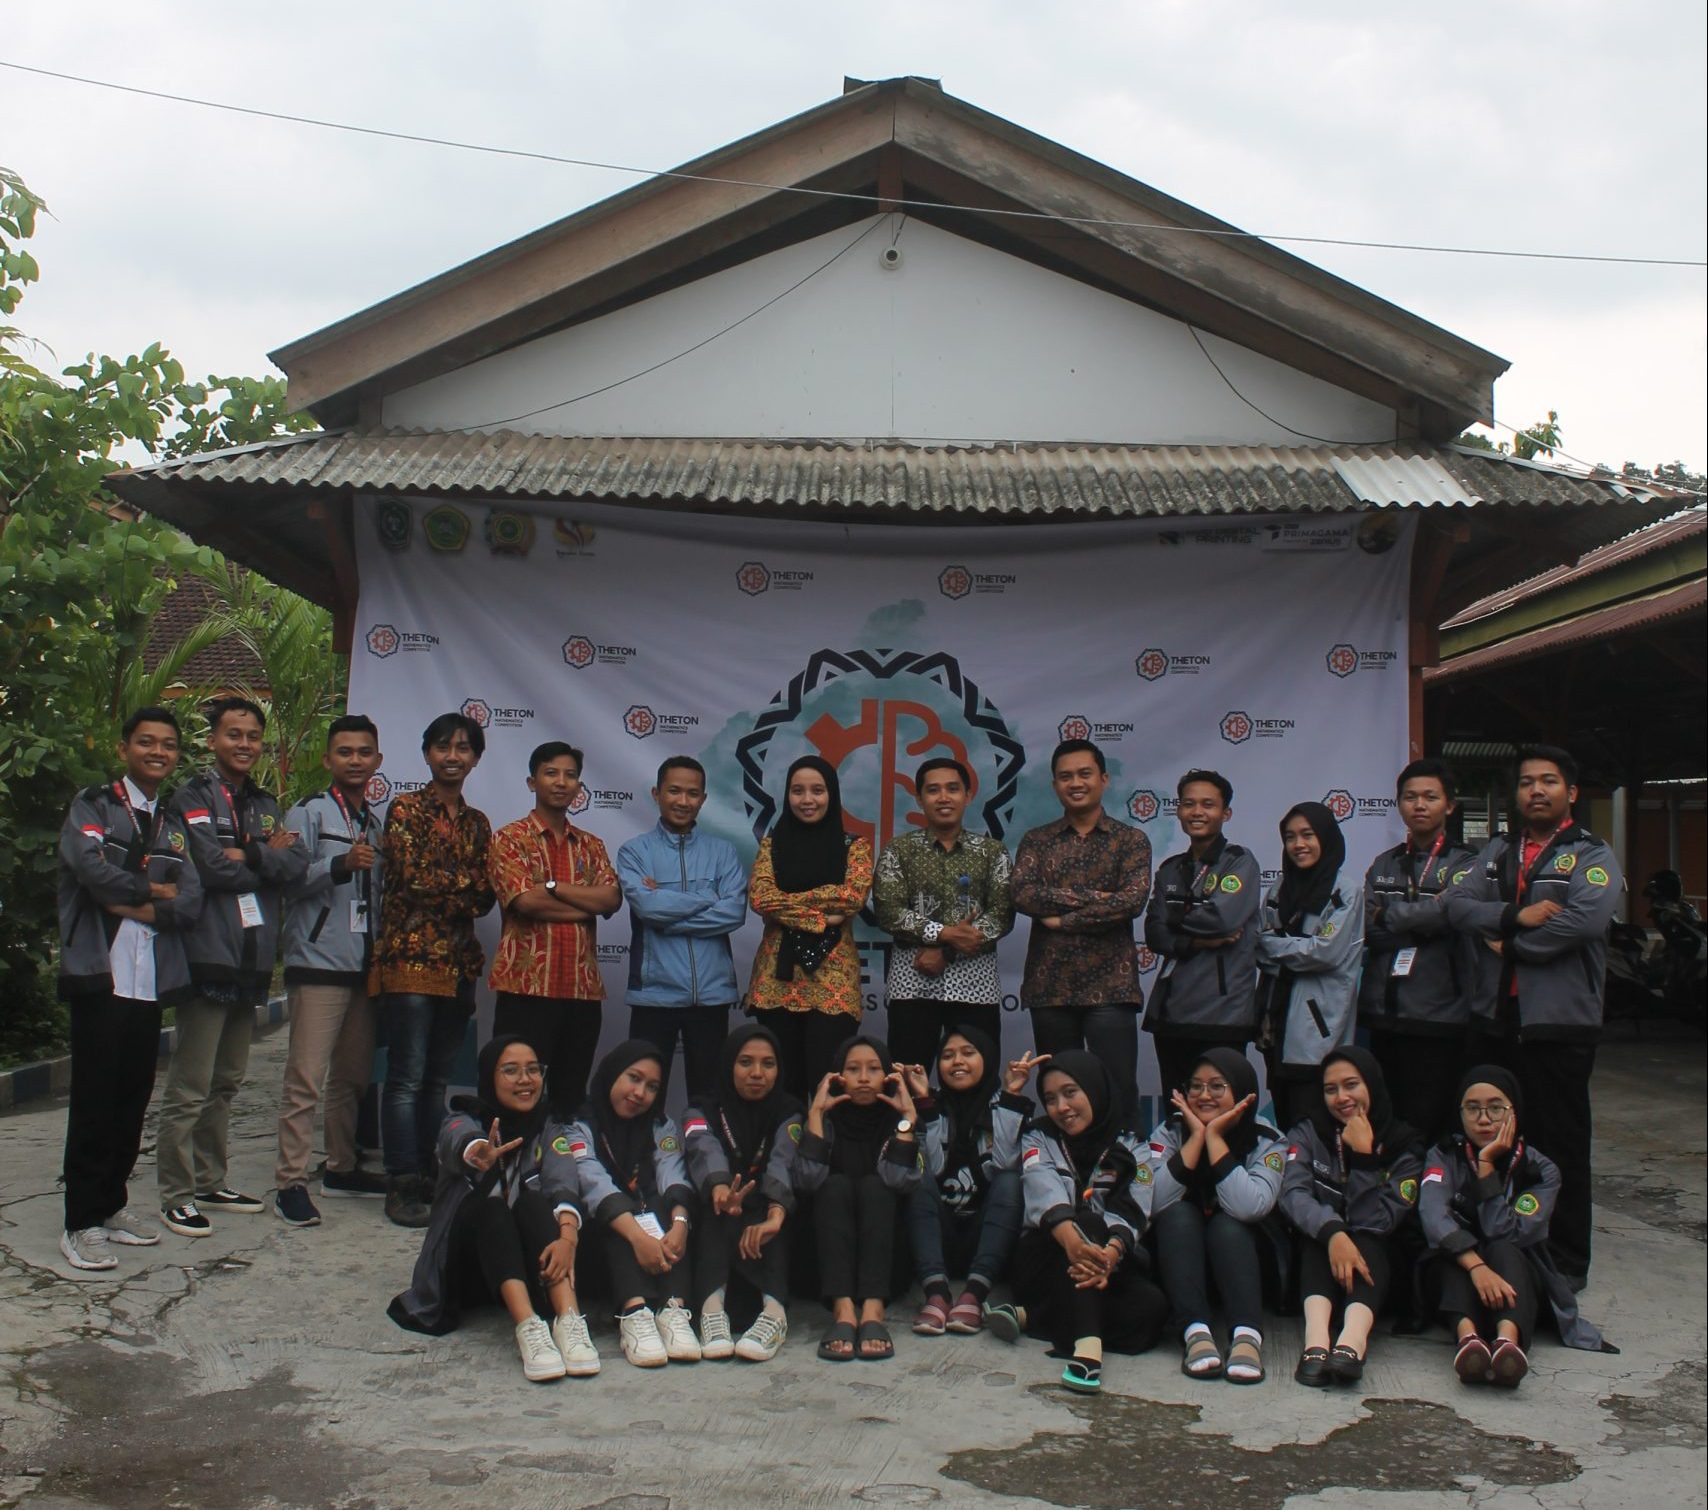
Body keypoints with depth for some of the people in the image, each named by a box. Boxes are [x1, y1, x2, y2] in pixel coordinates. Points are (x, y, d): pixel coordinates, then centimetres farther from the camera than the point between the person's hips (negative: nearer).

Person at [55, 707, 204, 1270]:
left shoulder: (173, 824, 18)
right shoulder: (93, 804, 2)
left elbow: (190, 903, 6)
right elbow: (92, 869, -18)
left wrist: (135, 907, -10)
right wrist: (152, 891, -4)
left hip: (152, 980, 5)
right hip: (101, 975, -5)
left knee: (134, 1097, 8)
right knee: (94, 1098, -3)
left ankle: (112, 1203, 20)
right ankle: (82, 1222, 3)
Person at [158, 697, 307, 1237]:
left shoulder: (266, 805, 17)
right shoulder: (193, 798, -3)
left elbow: (297, 864, 2)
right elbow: (213, 867, -17)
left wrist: (248, 855, -12)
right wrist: (269, 855, -3)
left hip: (252, 957, 7)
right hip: (209, 955, -7)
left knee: (226, 1082, 15)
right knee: (190, 1087, -5)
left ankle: (210, 1183, 24)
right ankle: (176, 1196, 2)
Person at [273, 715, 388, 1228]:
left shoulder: (374, 822, 19)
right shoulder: (308, 812, -3)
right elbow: (289, 879, -15)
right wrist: (341, 864, -28)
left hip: (363, 965, 7)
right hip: (318, 961, -7)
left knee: (354, 1075, 12)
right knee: (306, 1077, -10)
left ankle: (342, 1168, 23)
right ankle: (291, 1182, -7)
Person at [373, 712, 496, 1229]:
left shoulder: (477, 822, 15)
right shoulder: (406, 809, 0)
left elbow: (487, 896, 7)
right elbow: (412, 878, -12)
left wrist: (441, 887, -10)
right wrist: (464, 887, -3)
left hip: (460, 962, 6)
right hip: (412, 956, -5)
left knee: (438, 1079, 10)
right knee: (407, 1078, -5)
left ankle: (431, 1178, 16)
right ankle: (402, 1186, -1)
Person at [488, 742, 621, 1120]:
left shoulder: (590, 845, 17)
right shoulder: (510, 838, 3)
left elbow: (612, 899, -1)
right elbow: (525, 901, -13)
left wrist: (551, 885, -10)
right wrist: (587, 903, -5)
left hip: (583, 987, 5)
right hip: (526, 986, -4)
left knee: (571, 1096, 8)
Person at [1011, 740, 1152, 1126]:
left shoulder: (1131, 841, 5)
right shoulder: (1036, 841, 10)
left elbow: (1132, 901, -11)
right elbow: (1023, 896, -8)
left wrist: (1062, 918, -10)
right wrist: (1094, 897, -13)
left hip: (1110, 985, -2)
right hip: (1050, 986, 2)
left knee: (1118, 1091, -2)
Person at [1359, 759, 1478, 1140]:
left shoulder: (1463, 863, 3)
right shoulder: (1383, 865, 15)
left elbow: (1449, 910, -16)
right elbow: (1367, 930, 2)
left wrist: (1388, 916, -4)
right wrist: (1420, 924, -11)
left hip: (1437, 1014, -4)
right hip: (1382, 1010, 4)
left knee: (1424, 1123, -7)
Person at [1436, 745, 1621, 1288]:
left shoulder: (1591, 856, -2)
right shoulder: (1497, 851, 15)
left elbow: (1582, 920, -21)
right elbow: (1455, 903, -1)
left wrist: (1507, 943, -12)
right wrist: (1516, 916, -16)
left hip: (1559, 1023, -5)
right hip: (1494, 1019, 5)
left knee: (1560, 1144, 3)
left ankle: (1565, 1263, 14)